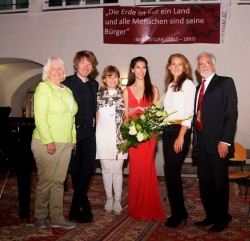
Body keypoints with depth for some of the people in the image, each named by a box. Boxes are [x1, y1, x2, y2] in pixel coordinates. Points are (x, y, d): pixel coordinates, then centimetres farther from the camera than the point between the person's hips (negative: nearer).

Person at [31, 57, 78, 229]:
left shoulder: (68, 91, 17)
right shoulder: (44, 87, -5)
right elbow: (40, 117, -13)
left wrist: (73, 139, 13)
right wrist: (49, 141, -18)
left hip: (65, 144, 6)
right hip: (47, 143, -6)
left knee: (59, 182, 9)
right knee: (46, 181, 2)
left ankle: (57, 218, 16)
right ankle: (41, 216, 19)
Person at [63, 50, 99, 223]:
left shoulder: (94, 84, 12)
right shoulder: (68, 83, -4)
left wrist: (94, 126, 12)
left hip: (89, 132, 5)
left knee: (88, 168, 1)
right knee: (76, 169, 4)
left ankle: (76, 208, 13)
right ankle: (84, 207, 18)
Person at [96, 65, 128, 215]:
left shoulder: (123, 95, 6)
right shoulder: (99, 95, 7)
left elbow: (126, 116, 9)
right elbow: (96, 116, 12)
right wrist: (98, 133, 7)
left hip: (119, 137, 0)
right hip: (103, 136, 1)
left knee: (117, 169, 0)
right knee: (106, 168, 6)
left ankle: (117, 201, 10)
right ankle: (109, 199, 19)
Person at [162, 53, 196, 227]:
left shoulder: (188, 84, -4)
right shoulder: (170, 85, 18)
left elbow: (189, 113, -11)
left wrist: (181, 136, -16)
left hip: (180, 131, -7)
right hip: (167, 131, 7)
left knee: (172, 171, -7)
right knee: (170, 171, 7)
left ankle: (178, 213, 7)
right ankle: (180, 211, 20)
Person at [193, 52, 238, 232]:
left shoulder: (225, 82, -3)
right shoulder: (199, 88, 18)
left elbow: (232, 113, -11)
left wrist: (225, 141, -17)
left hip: (218, 143, -6)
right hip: (201, 142, 7)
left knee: (220, 182, 4)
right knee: (204, 182, 12)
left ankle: (222, 219, 20)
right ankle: (211, 216, 27)